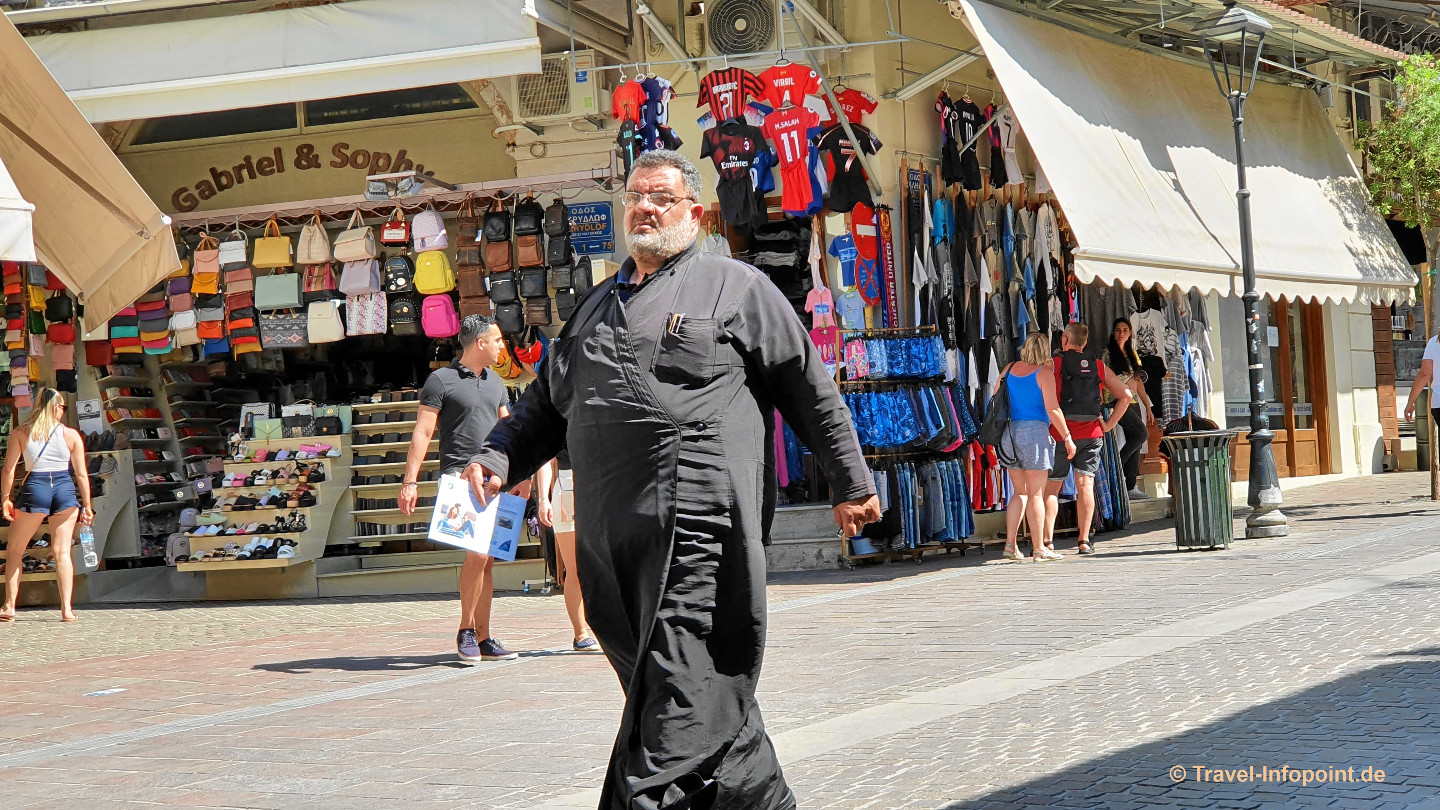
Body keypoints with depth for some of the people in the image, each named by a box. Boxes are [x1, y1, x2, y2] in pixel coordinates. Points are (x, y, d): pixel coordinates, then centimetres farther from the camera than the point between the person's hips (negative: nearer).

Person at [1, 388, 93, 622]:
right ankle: (66, 608, -1)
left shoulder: (20, 433, 3)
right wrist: (87, 506, 9)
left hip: (34, 488, -1)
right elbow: (81, 474, 4)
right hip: (65, 490, 1)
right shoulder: (72, 435, 4)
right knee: (62, 551, 5)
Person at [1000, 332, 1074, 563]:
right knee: (1036, 493, -1)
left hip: (1009, 432, 5)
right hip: (1034, 431, -5)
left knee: (1020, 492, 14)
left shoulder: (1009, 369, 9)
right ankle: (1038, 548, 0)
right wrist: (1067, 437, -6)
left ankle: (1010, 544, 6)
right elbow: (1052, 409, -12)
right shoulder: (1044, 374, -7)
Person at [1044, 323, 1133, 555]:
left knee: (1051, 488, 4)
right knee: (1085, 485, 3)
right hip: (1091, 434, 3)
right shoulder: (1098, 366, 8)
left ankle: (1047, 540, -3)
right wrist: (1108, 425, 8)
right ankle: (1084, 540, 1)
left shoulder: (1054, 364, -3)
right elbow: (1125, 395, 7)